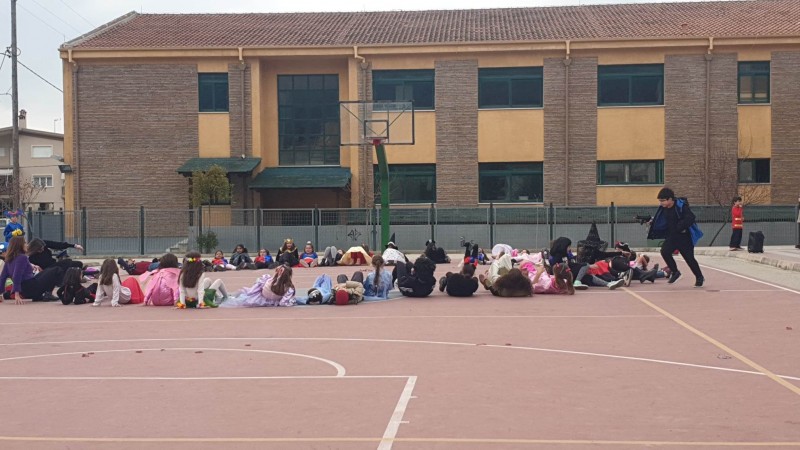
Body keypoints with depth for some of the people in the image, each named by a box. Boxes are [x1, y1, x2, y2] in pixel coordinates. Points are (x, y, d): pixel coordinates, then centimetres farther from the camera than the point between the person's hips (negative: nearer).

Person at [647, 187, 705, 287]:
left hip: (684, 237, -6)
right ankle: (674, 272, 5)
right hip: (672, 236, 6)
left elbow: (690, 218, -31)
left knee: (689, 258, 1)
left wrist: (680, 227, -30)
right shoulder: (663, 208, -1)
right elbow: (661, 222, 12)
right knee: (665, 251, -14)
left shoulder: (681, 206, -22)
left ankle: (699, 277, 22)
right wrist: (652, 221, -3)